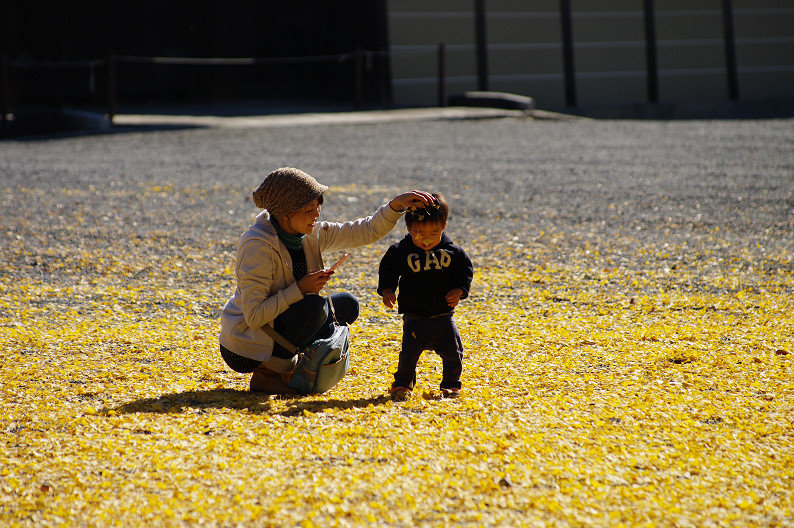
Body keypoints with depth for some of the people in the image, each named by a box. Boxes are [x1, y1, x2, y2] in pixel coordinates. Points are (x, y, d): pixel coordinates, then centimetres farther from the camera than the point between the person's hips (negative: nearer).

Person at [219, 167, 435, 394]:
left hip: (277, 328, 9)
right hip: (247, 347, -9)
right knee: (315, 306, -27)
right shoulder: (258, 245, -24)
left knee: (347, 305, 4)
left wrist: (396, 205, -13)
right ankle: (266, 374, -14)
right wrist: (300, 289, -25)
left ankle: (288, 366, 6)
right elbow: (254, 316, -27)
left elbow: (366, 231, 3)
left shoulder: (312, 234, -1)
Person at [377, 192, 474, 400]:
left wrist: (459, 291, -8)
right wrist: (387, 291, -12)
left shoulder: (453, 252, -2)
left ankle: (451, 385, 20)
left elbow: (466, 270, 8)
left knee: (453, 352, 1)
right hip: (414, 317, -2)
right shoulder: (400, 251, -6)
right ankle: (402, 384, 8)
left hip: (444, 316, 2)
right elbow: (387, 270, 3)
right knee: (409, 353, -11)